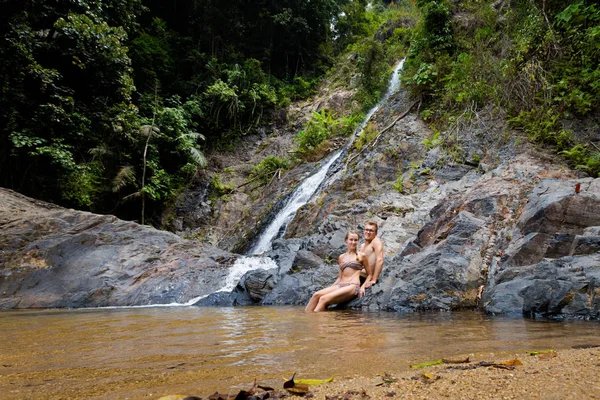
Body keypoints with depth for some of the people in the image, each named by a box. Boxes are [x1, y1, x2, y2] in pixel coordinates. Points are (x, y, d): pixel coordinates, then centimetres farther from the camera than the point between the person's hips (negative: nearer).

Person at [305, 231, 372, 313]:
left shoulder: (362, 256, 8)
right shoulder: (341, 257, 21)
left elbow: (369, 275, 11)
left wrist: (363, 287, -6)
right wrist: (330, 288, 10)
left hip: (353, 286, -5)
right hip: (340, 285, 5)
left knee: (323, 299, -28)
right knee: (316, 295, -23)